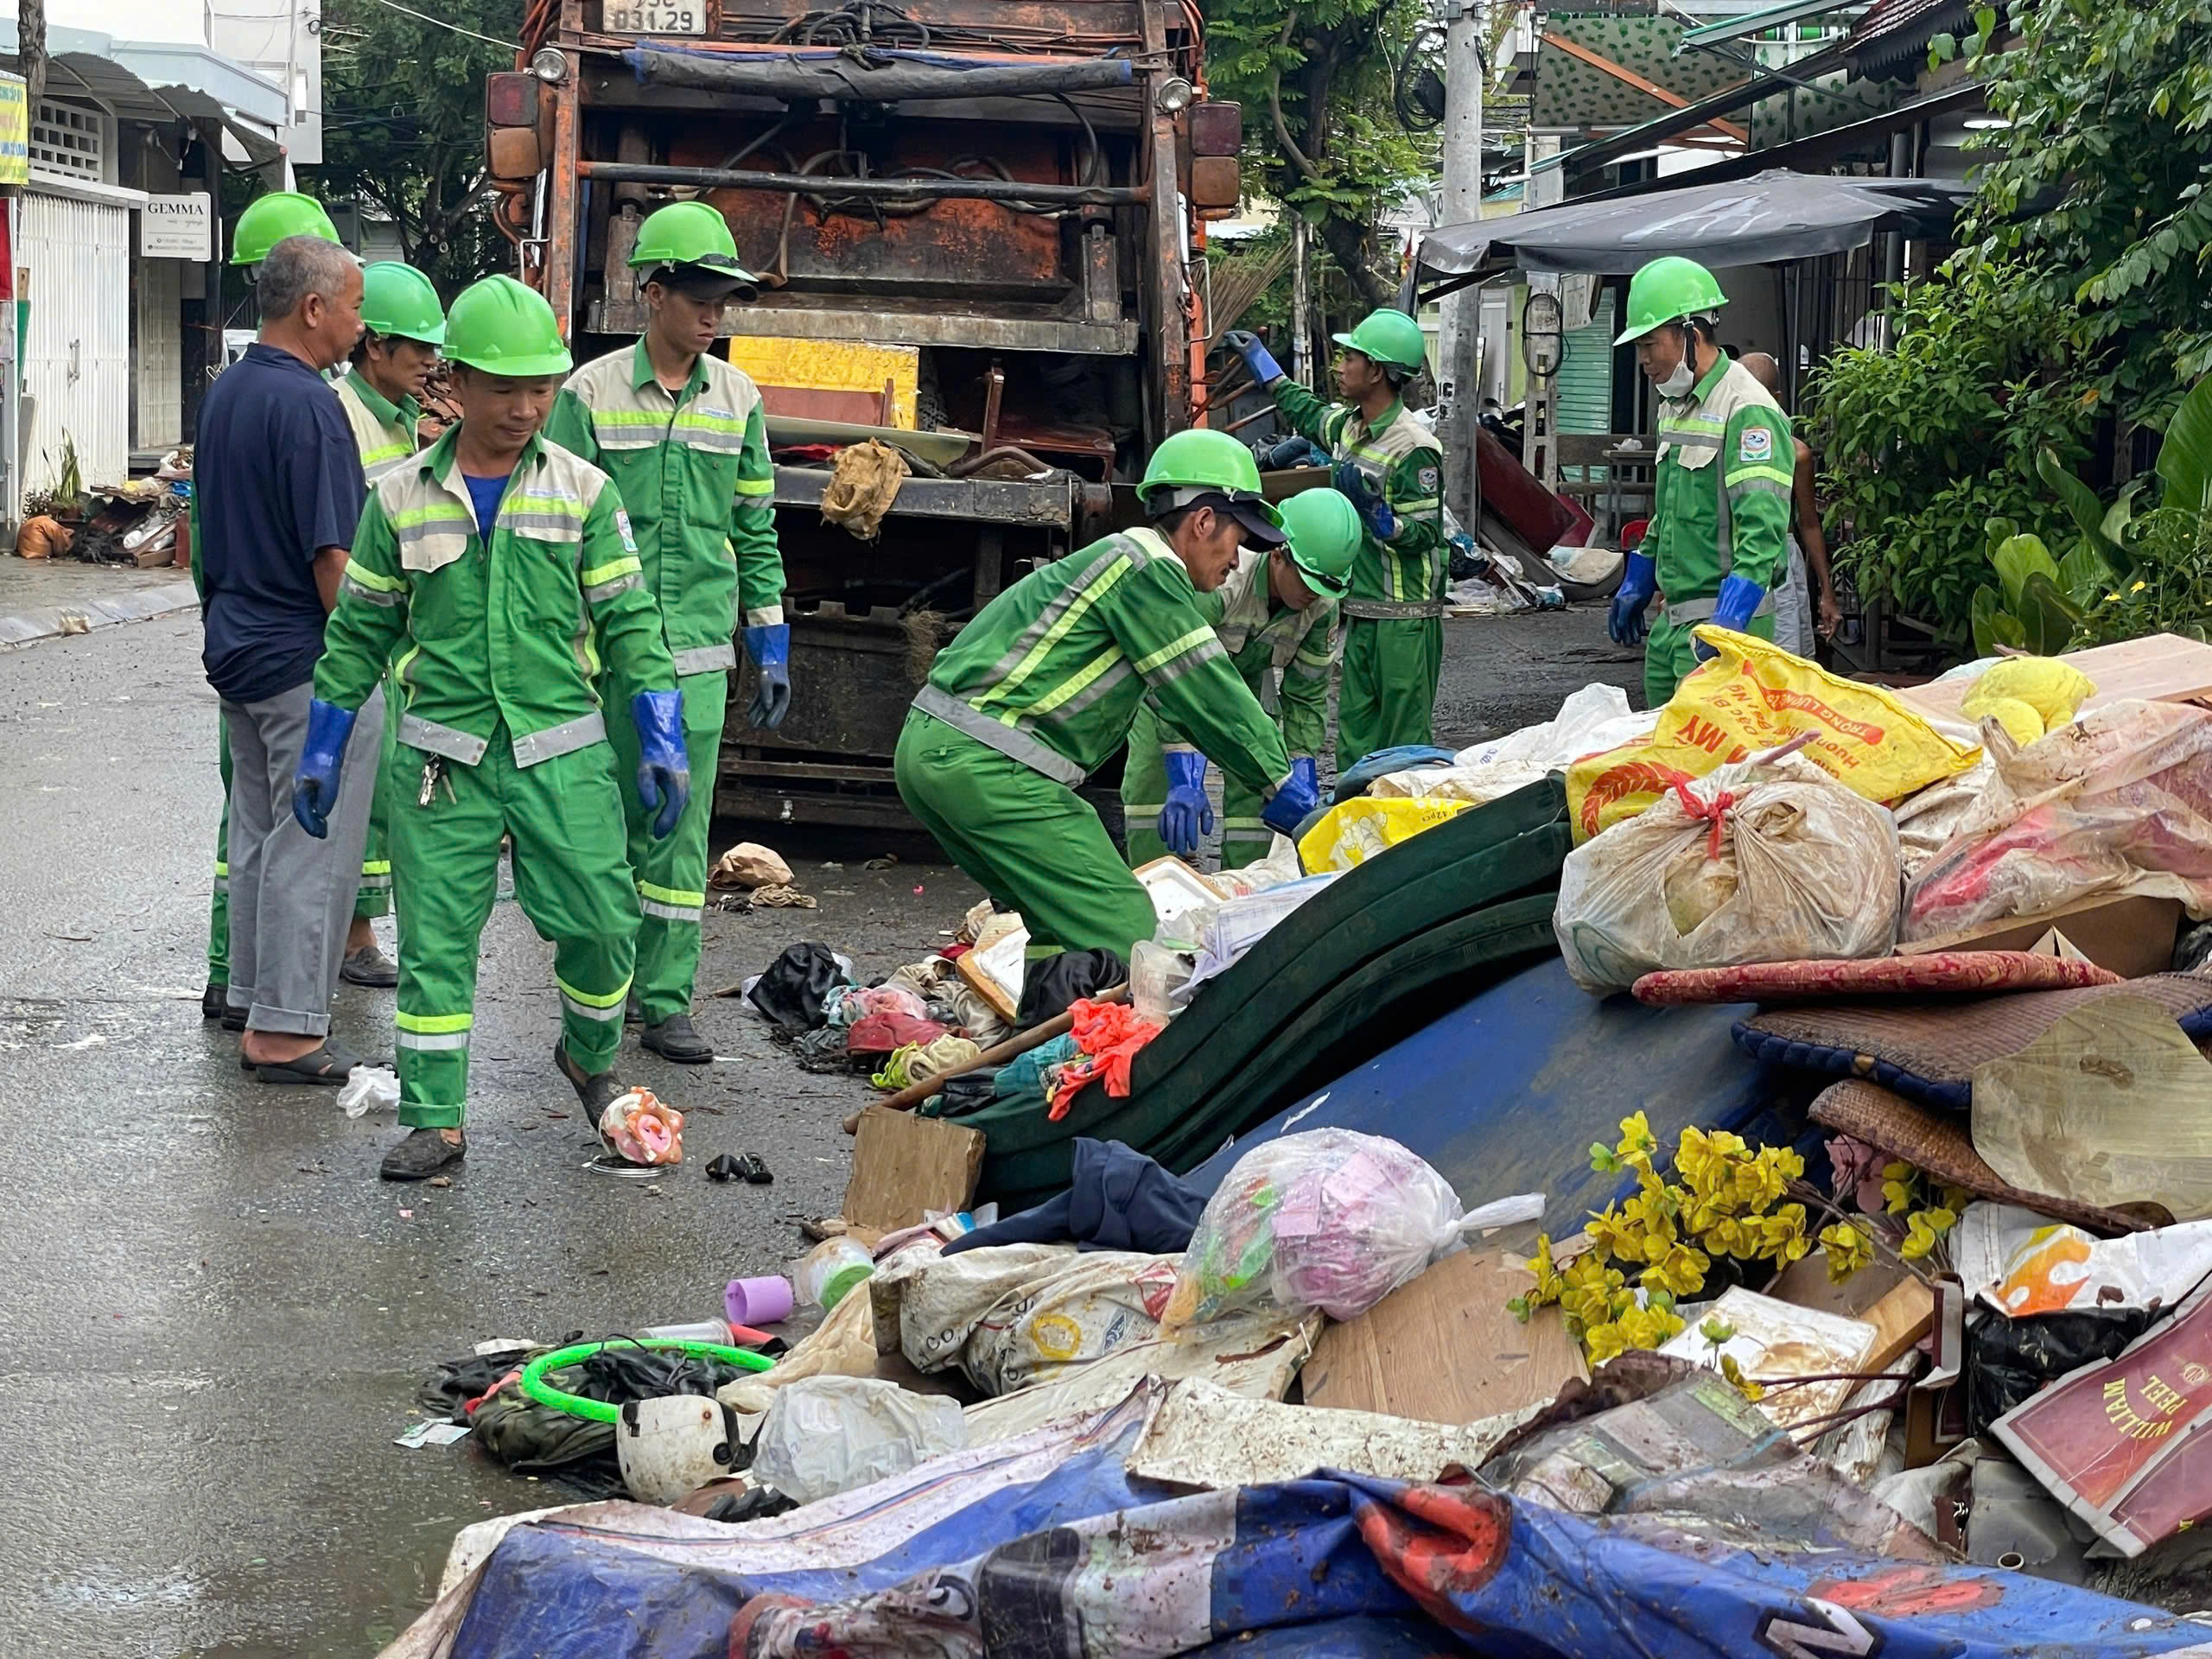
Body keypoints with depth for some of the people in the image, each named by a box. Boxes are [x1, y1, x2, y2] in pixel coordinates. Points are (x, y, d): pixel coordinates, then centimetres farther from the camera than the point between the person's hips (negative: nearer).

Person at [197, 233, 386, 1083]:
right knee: (314, 845, -3)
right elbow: (330, 556, -21)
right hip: (307, 661, -10)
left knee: (257, 834, 18)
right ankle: (286, 1027, 0)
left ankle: (252, 997, 27)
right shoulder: (307, 405, -19)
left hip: (236, 651, 10)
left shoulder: (225, 392, 10)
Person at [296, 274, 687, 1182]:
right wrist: (323, 752, 10)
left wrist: (662, 742, -2)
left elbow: (628, 621, 5)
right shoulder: (402, 497, 3)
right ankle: (434, 1120, 11)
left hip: (562, 752, 0)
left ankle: (589, 1056, 28)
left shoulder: (583, 492, 2)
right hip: (441, 756, 0)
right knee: (434, 941, 1)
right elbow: (359, 629, 11)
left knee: (601, 921, -1)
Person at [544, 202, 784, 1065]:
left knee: (680, 828, 1)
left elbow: (756, 531, 15)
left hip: (699, 652, 3)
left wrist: (771, 648, 12)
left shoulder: (737, 399, 9)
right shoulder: (591, 393, -2)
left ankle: (665, 1001, 7)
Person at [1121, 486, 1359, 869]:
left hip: (1245, 675, 4)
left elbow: (1307, 696, -9)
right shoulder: (1218, 577, -43)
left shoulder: (1323, 605, -23)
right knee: (1152, 776, -17)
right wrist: (1187, 783, -51)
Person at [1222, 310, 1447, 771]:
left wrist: (1371, 509, -30)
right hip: (1361, 612, 9)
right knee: (1354, 737, 9)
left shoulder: (1414, 448, -16)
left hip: (1405, 620, -9)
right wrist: (1259, 358, 41)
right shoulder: (1349, 426, 10)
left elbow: (1423, 534, -17)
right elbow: (1306, 412, 33)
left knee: (1405, 743, -7)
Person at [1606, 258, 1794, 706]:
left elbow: (1762, 530, -23)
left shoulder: (1749, 413, -15)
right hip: (1672, 618, 9)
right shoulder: (1675, 407, 16)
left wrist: (1727, 623, -31)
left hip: (1726, 620, -9)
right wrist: (1635, 586, 30)